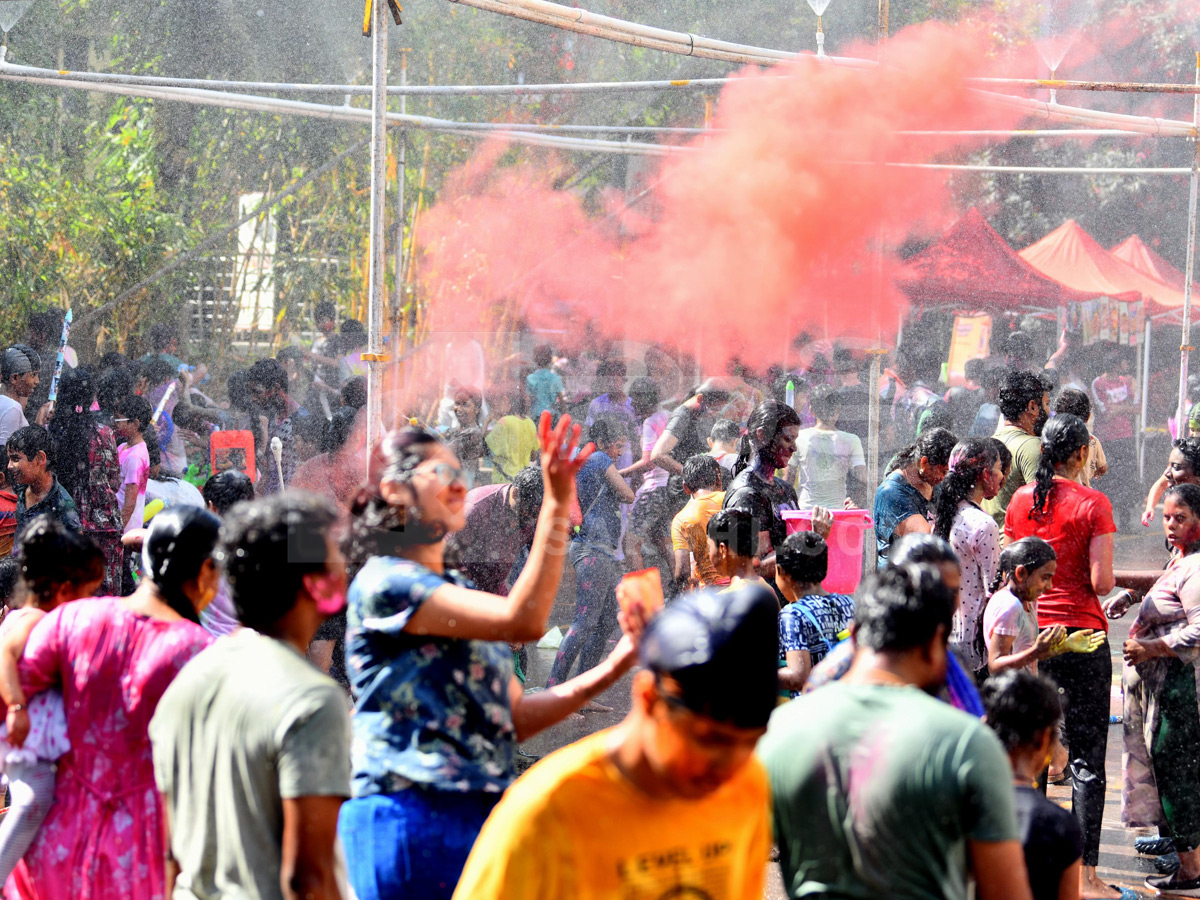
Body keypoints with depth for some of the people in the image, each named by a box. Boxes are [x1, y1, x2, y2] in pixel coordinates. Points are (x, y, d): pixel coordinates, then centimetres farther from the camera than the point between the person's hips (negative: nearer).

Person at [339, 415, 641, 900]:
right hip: (412, 817, -9)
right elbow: (522, 620, -20)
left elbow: (515, 718, 16)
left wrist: (610, 669, 5)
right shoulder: (382, 584, -9)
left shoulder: (461, 594, 20)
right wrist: (557, 506, -26)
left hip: (485, 815, 9)